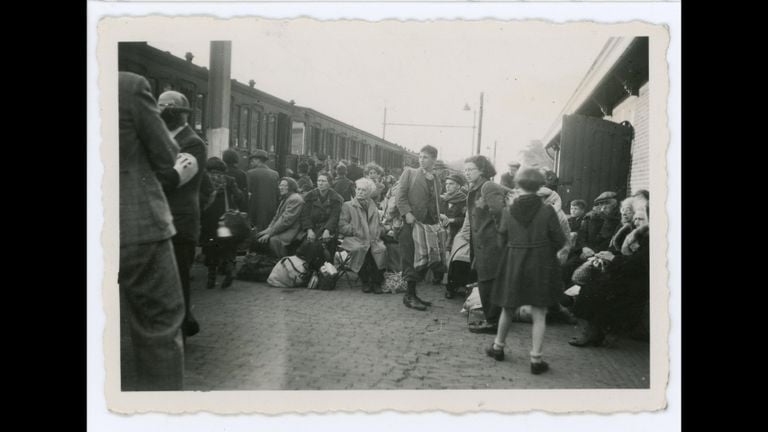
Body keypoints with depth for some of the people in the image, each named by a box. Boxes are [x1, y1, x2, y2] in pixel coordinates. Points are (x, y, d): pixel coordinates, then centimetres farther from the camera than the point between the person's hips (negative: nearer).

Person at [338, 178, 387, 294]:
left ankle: (376, 282, -22)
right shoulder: (347, 205, 13)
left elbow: (379, 225, 24)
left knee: (381, 249, -31)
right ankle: (365, 281, -21)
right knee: (362, 249, -37)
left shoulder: (373, 207, 26)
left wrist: (379, 232, 1)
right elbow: (342, 226, 4)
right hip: (355, 240, -3)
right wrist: (355, 231, -12)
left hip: (373, 239, 3)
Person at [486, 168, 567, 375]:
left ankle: (498, 347, 34)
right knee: (539, 315, 5)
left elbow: (503, 240, 2)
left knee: (508, 309, 19)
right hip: (541, 266, -2)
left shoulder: (508, 212, -7)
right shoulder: (547, 211, -12)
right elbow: (560, 240, -7)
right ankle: (536, 359, 7)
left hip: (513, 265, 2)